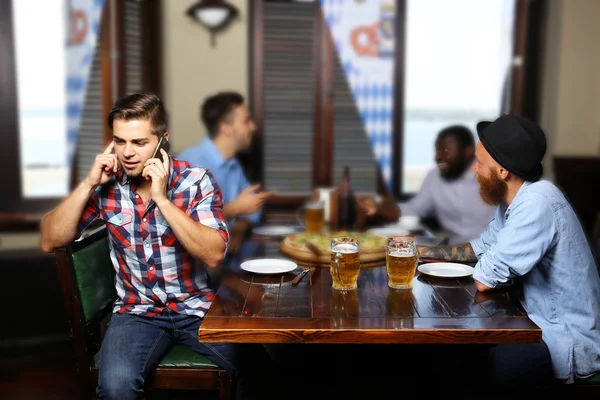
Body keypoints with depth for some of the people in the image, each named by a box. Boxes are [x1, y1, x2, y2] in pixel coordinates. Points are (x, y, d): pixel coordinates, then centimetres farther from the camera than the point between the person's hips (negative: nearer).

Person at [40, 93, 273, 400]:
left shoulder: (197, 181, -11)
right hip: (137, 310, 1)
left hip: (197, 306, 0)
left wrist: (161, 198, -27)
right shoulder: (107, 184, -3)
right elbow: (50, 242, -5)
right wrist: (88, 184, -16)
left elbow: (214, 255, -22)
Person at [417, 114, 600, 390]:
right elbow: (482, 247, 18)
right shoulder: (513, 199, 3)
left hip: (569, 339, -9)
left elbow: (484, 280, -24)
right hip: (541, 321, 9)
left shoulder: (537, 203, -26)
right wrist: (421, 251, 13)